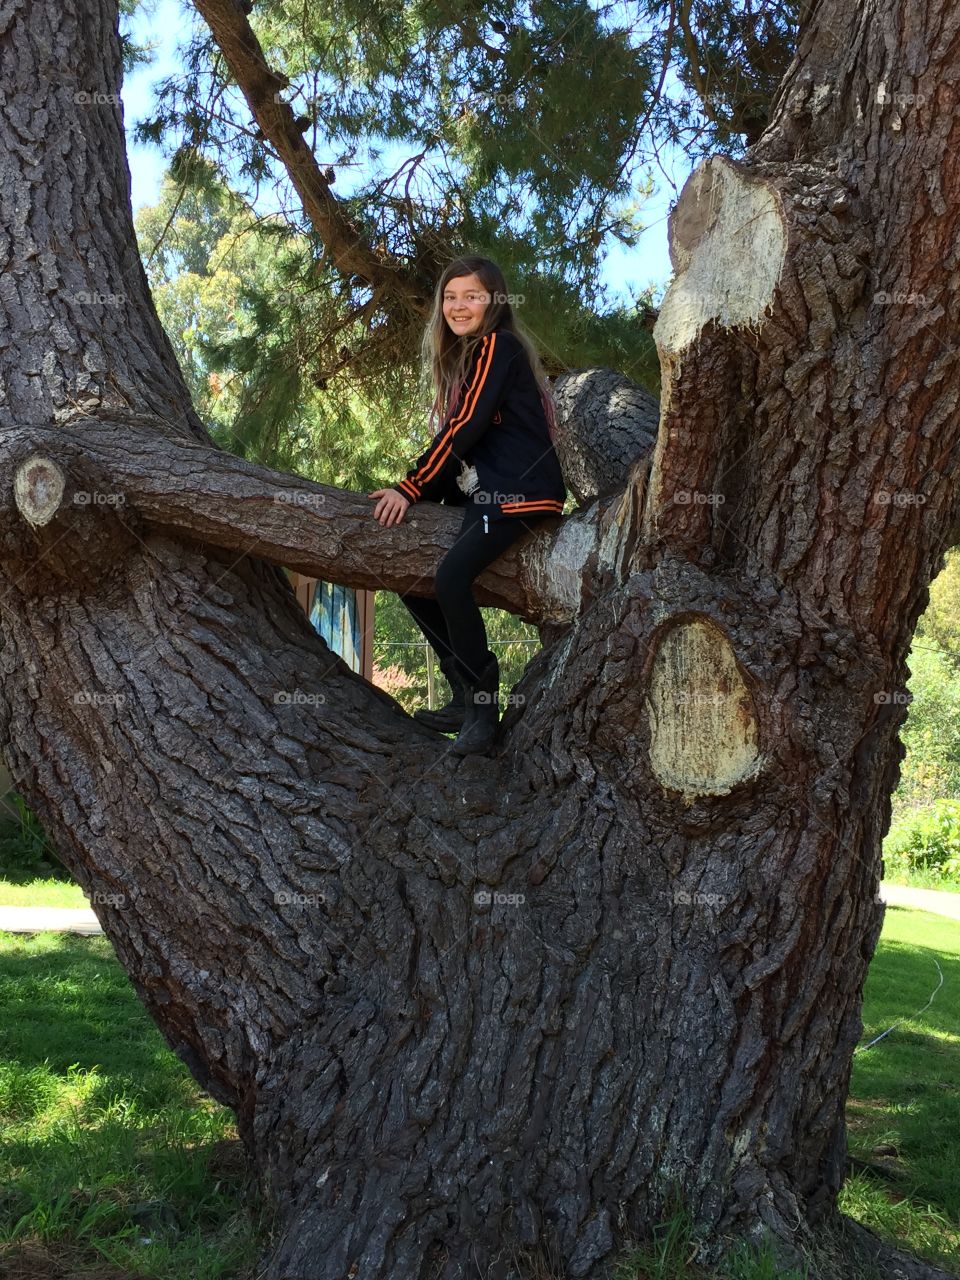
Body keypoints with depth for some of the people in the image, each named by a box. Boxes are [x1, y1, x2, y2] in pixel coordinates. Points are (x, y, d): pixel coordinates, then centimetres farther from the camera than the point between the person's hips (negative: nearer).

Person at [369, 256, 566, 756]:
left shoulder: (497, 346, -7)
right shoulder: (463, 355, 21)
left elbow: (466, 428, -15)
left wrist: (410, 488, -13)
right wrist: (424, 490, 6)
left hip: (522, 490, -10)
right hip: (483, 492, 10)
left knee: (450, 574, -29)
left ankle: (483, 706, -20)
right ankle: (465, 699, 10)